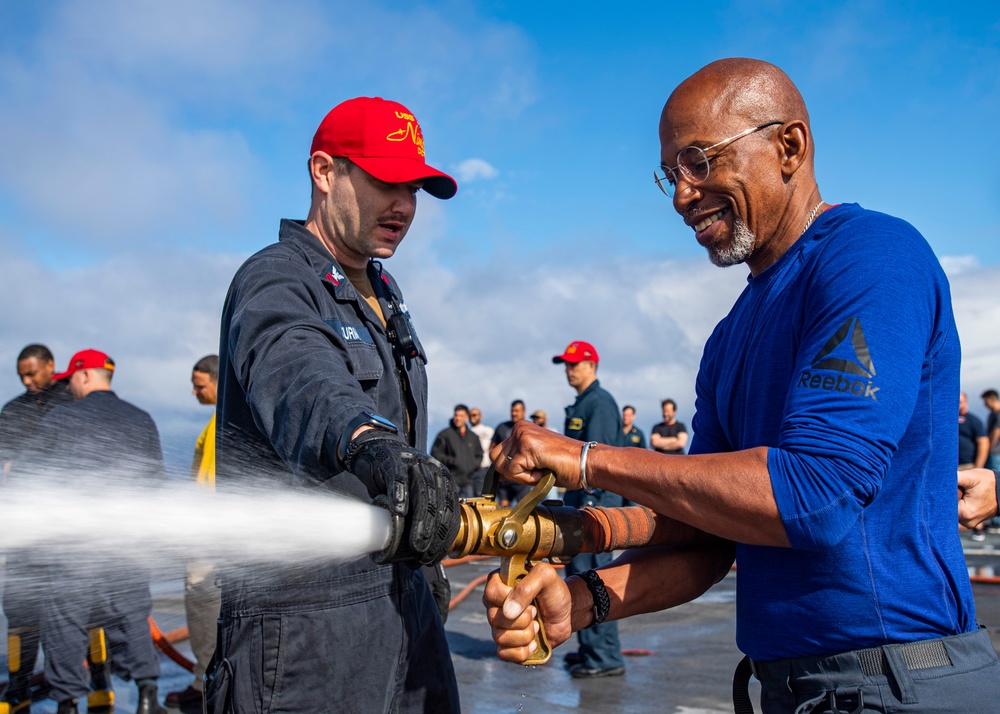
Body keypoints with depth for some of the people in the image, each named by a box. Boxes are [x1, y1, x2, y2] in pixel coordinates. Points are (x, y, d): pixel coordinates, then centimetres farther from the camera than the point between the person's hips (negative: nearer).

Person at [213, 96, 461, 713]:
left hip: (402, 597, 9)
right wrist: (370, 442, -56)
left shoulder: (385, 292, 17)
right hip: (301, 610, -8)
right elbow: (297, 374, -36)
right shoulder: (276, 281, -12)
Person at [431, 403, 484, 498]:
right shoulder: (445, 434, 1)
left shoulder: (473, 437, 17)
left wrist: (475, 464, 4)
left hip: (468, 480, 5)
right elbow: (435, 453, -1)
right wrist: (451, 460, -13)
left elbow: (479, 455, 26)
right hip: (452, 480, -5)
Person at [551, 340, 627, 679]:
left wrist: (589, 504, -24)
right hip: (581, 498, 11)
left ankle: (606, 658, -5)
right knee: (579, 572, 14)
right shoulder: (581, 404, 19)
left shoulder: (600, 402, -12)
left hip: (595, 499, -11)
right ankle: (591, 648, 23)